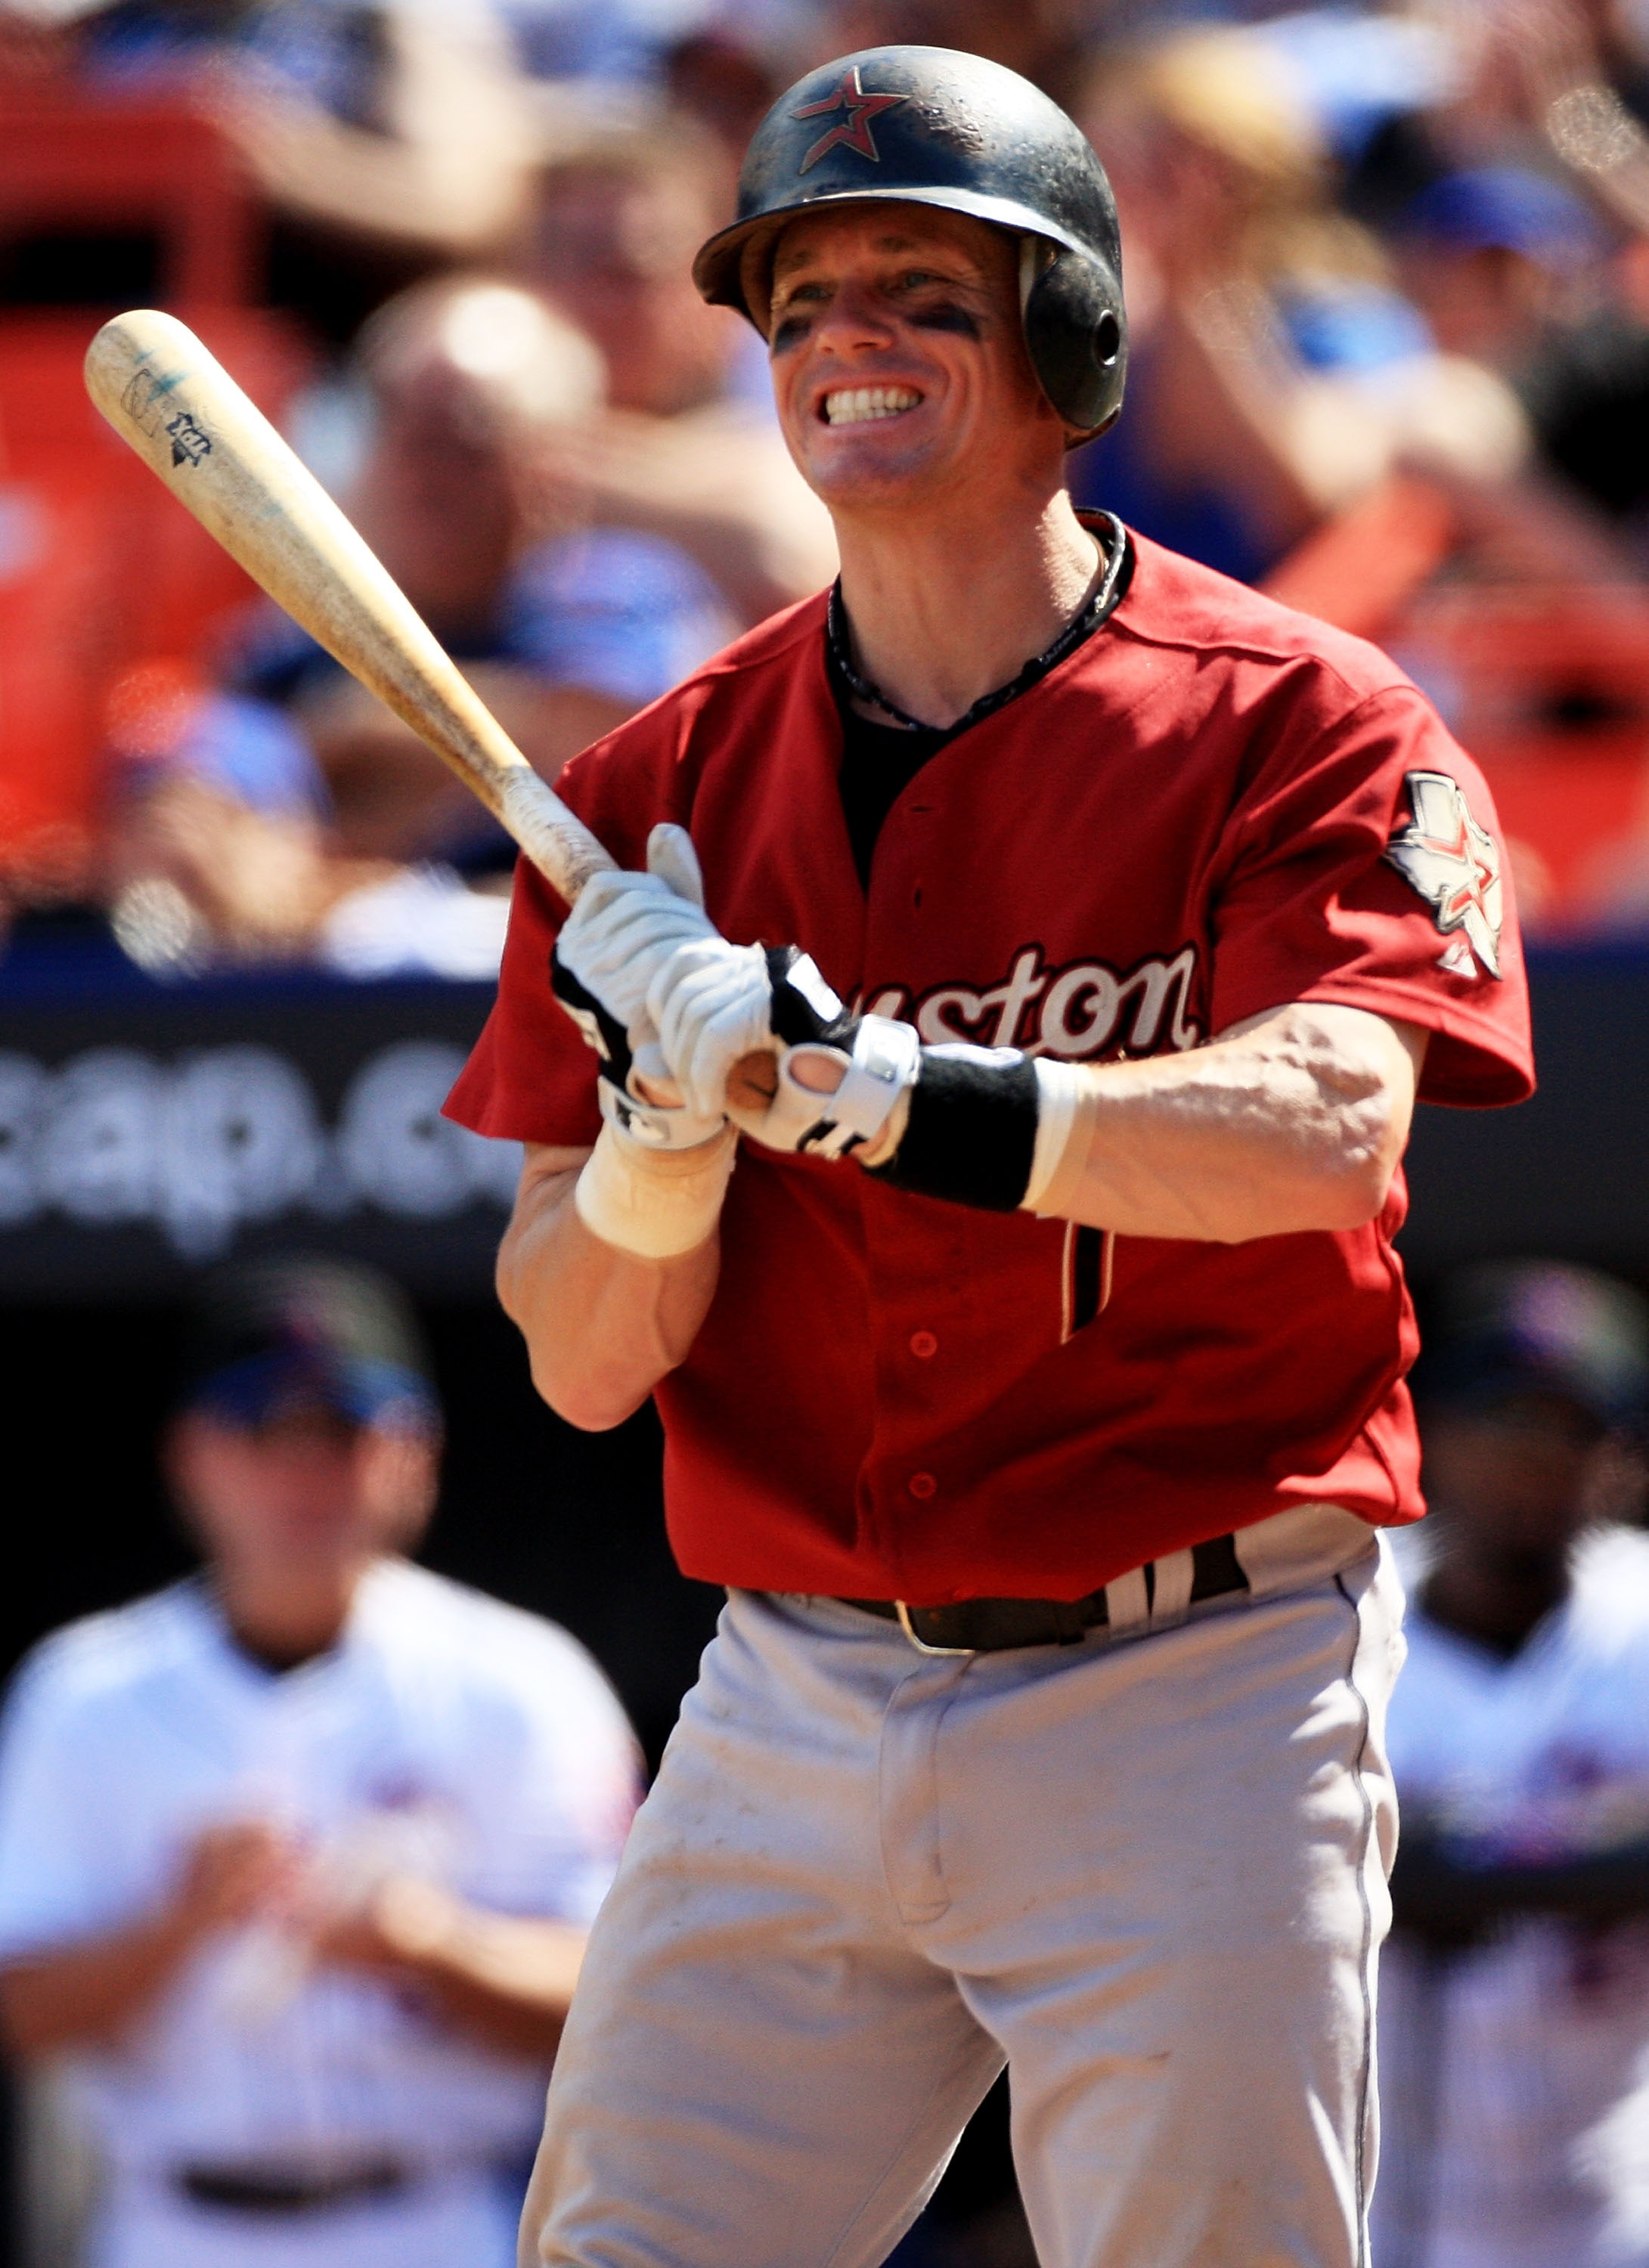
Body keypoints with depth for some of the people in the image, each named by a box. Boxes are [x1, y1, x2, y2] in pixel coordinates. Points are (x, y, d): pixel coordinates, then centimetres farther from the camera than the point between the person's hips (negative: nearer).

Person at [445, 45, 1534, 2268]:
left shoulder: (1295, 723, -3)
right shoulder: (665, 790, 8)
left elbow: (1321, 1129, -21)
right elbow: (583, 1362, 6)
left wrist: (857, 1082, -30)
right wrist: (664, 1141, -17)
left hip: (1187, 1712, -4)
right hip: (791, 1709, 4)